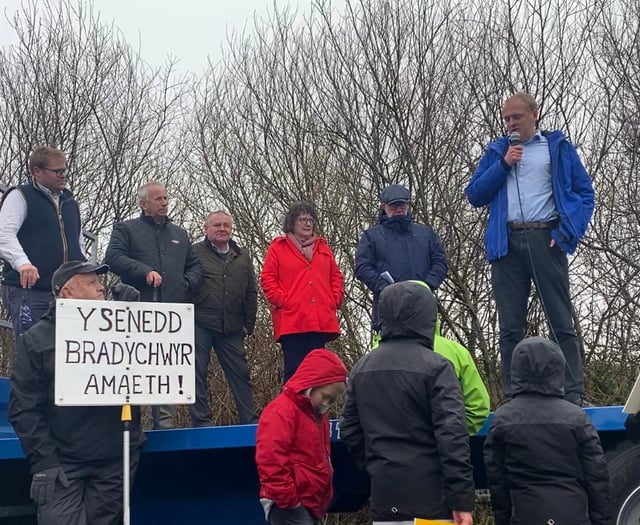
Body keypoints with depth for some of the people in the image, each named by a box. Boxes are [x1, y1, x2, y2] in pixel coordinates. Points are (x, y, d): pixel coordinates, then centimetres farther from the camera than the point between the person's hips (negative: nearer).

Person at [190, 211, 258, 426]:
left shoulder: (242, 257, 16)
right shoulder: (195, 253, 3)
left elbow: (251, 294, 16)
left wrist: (248, 325, 9)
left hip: (232, 328, 3)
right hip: (200, 325, -3)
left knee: (240, 374, 5)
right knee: (197, 373, -1)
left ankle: (249, 419, 10)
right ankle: (201, 420, 4)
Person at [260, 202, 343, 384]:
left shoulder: (323, 247, 20)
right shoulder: (278, 247, 6)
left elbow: (336, 276, 21)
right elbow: (267, 279, 0)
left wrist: (335, 300, 6)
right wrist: (282, 301, -9)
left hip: (320, 321, 5)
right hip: (291, 321, -4)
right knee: (294, 369, -7)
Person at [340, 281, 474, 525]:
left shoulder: (361, 368, 9)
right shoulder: (435, 366, -9)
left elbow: (349, 431, 14)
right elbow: (452, 435, -15)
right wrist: (462, 498, -14)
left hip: (383, 495, 5)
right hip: (429, 496, -5)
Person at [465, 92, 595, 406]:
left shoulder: (557, 147, 11)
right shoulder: (496, 152, 18)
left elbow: (584, 193, 5)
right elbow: (474, 195, 9)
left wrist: (568, 233, -8)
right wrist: (504, 164, -1)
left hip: (545, 239, -3)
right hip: (507, 245, 3)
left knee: (561, 321, -4)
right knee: (510, 327, 2)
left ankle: (574, 395, -3)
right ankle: (513, 399, 6)